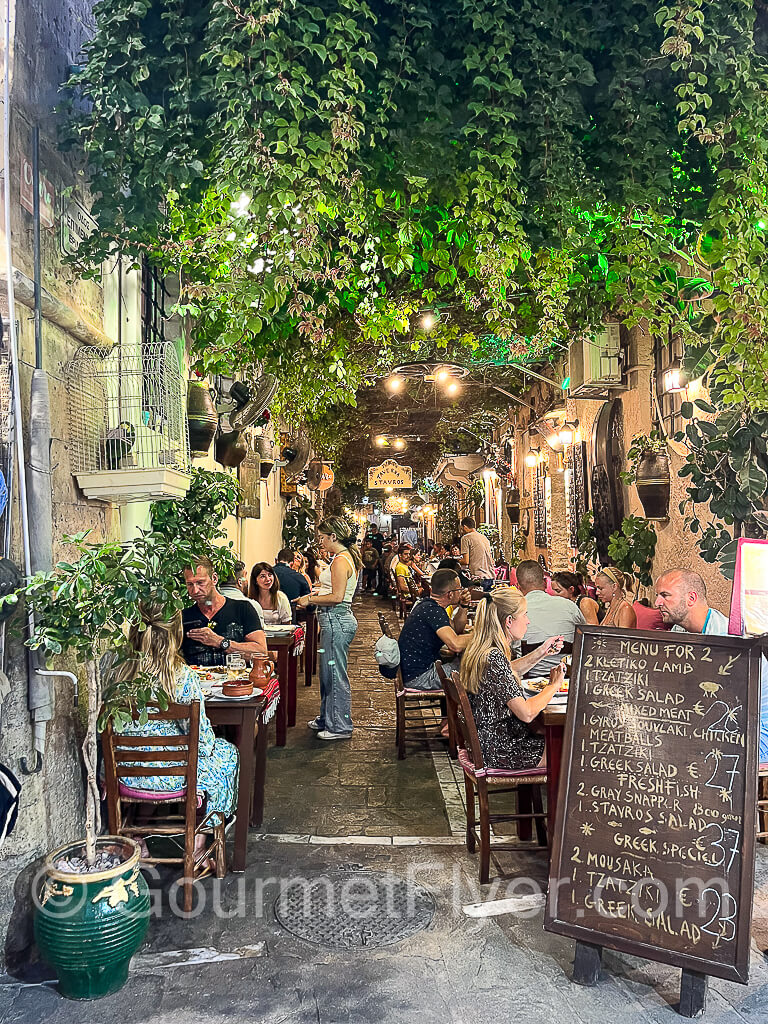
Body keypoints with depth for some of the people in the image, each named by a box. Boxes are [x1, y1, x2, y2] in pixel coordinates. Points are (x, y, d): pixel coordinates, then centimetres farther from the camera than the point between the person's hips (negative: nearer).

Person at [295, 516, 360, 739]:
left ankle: (340, 727, 8)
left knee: (335, 674, -2)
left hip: (336, 621, -11)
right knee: (328, 672, 19)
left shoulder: (340, 561, -17)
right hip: (336, 620, 11)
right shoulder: (346, 557, 15)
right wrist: (316, 595, 17)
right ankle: (327, 719, 31)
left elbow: (337, 597, -23)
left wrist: (310, 599, -13)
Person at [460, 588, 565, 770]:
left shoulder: (478, 650, 0)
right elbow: (526, 713, -27)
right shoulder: (494, 658, -28)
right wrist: (554, 685, -11)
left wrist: (541, 653, 12)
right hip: (501, 753, -9)